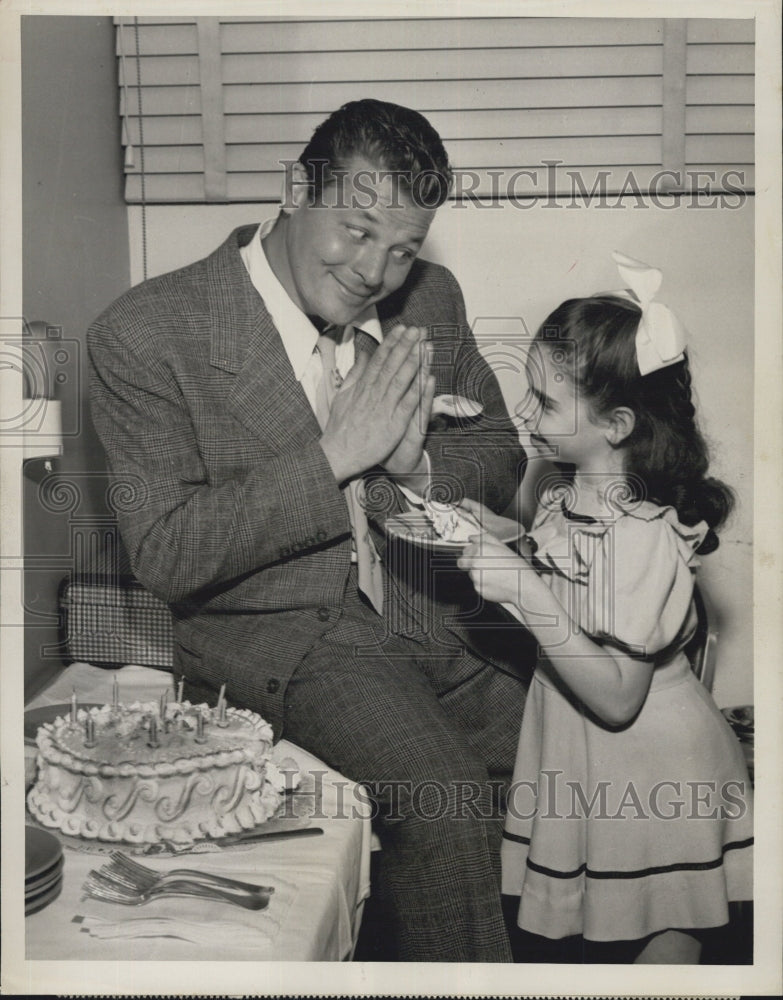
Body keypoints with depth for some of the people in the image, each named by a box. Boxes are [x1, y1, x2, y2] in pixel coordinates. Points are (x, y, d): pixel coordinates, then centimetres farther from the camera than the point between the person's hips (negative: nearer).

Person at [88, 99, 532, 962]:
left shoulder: (430, 300, 3)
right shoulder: (145, 334, -12)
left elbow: (502, 461, 11)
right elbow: (164, 555, -15)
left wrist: (413, 460, -13)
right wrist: (337, 455, -21)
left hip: (434, 611, 6)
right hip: (280, 630, -5)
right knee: (444, 793, -27)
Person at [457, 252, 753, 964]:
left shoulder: (646, 533, -29)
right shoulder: (563, 489, -3)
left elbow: (616, 698, -27)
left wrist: (525, 590, -32)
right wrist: (494, 531, -1)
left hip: (648, 766, -8)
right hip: (584, 767, 8)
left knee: (661, 940, 13)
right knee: (591, 934, 22)